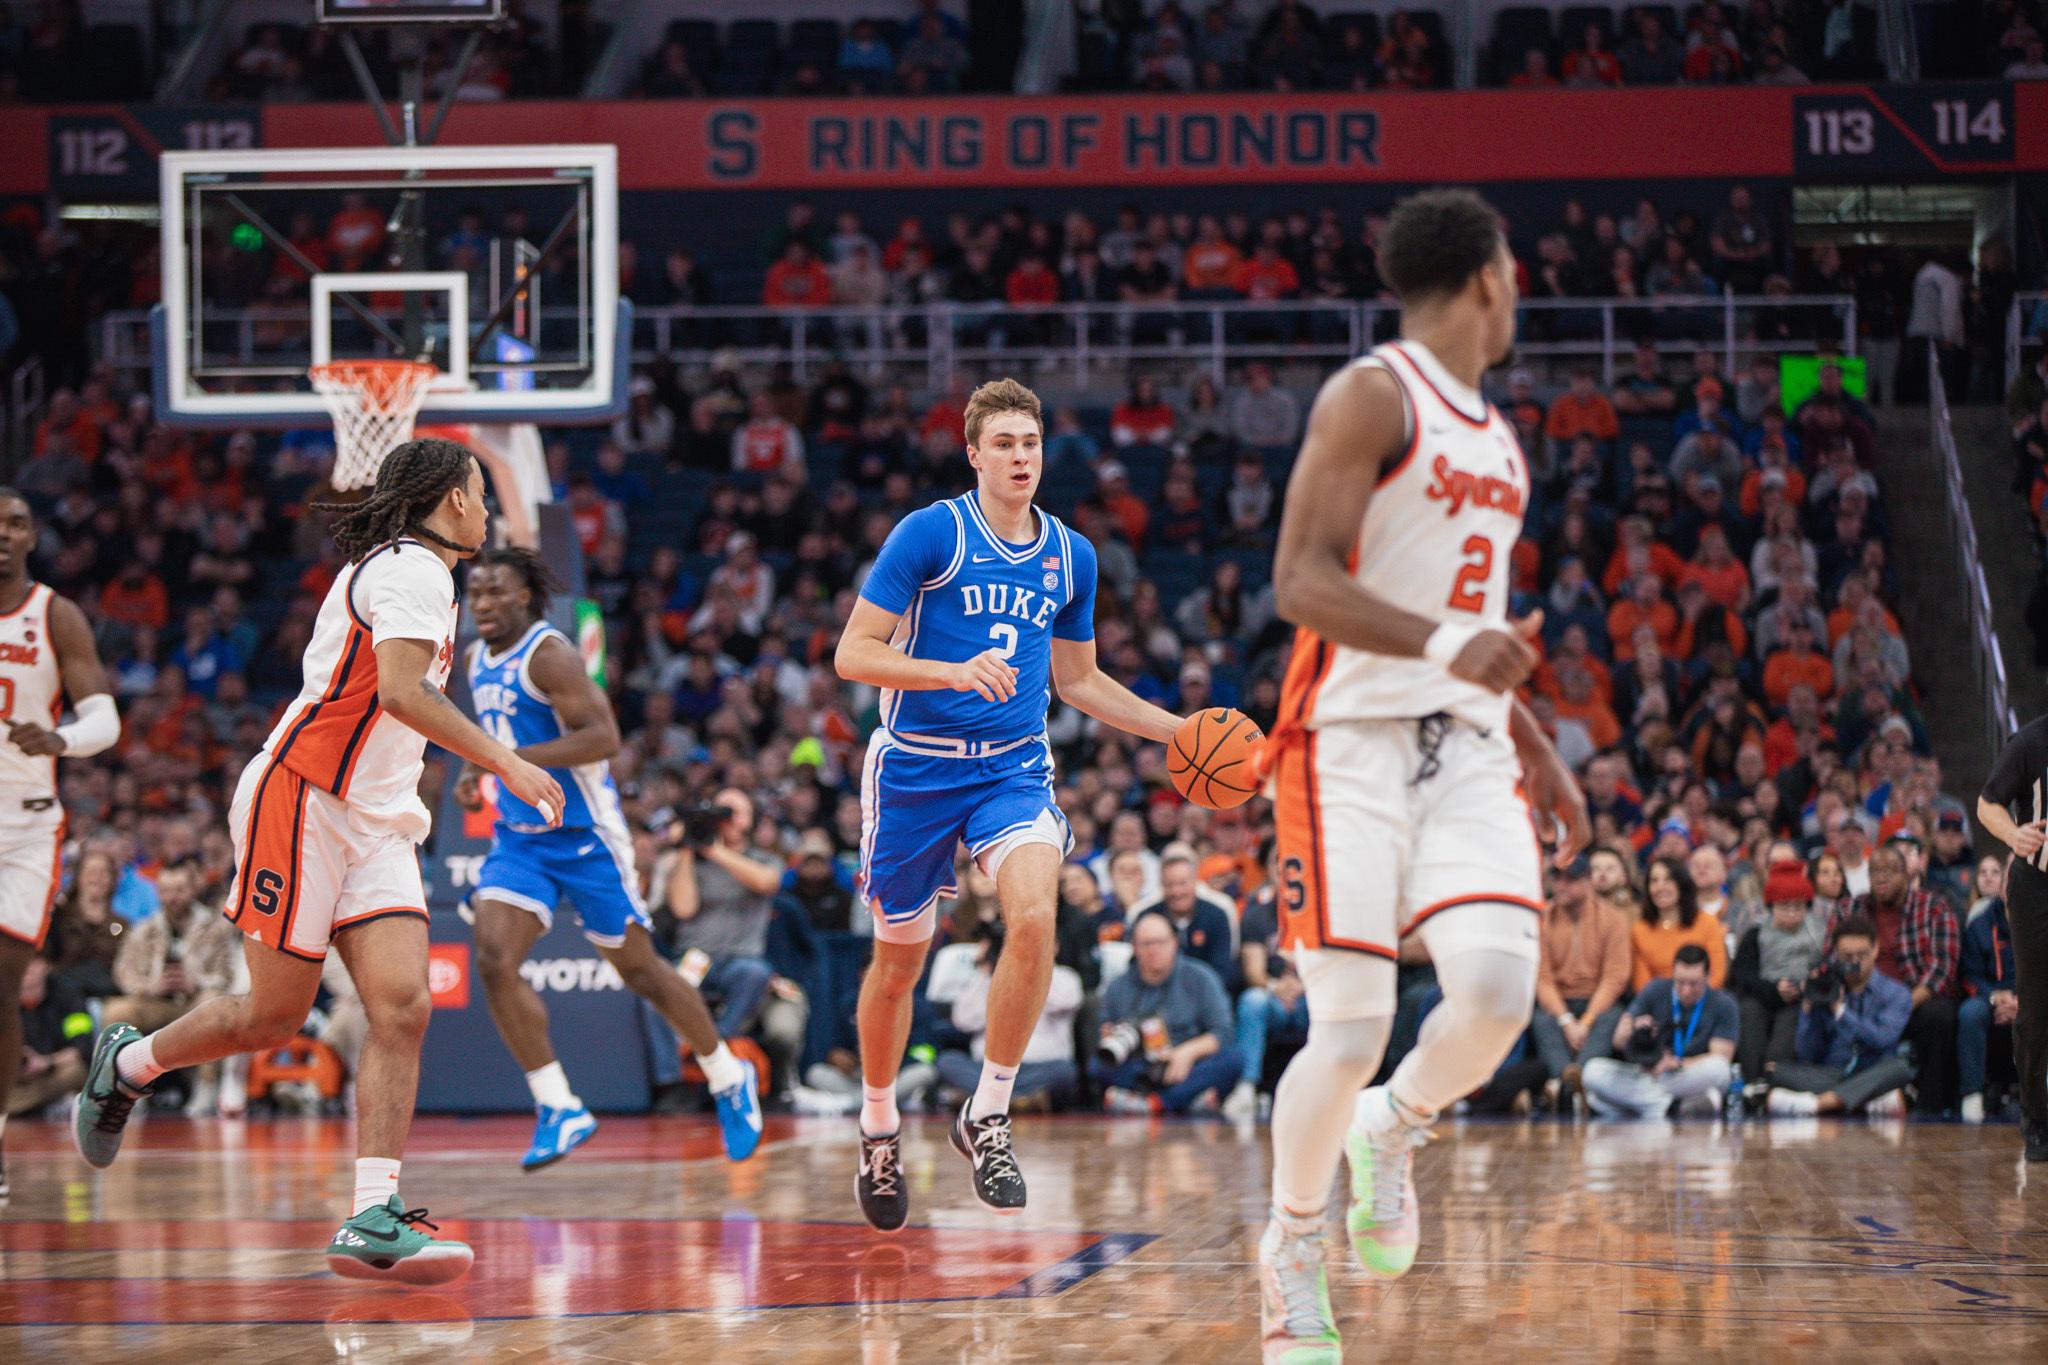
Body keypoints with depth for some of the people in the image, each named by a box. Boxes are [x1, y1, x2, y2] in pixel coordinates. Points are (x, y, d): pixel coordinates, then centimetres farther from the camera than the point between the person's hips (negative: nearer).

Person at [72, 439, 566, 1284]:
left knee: (402, 1008, -9)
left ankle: (373, 1222, -16)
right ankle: (126, 1064, 25)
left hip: (376, 826, 9)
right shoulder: (413, 571, -11)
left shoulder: (403, 571, 20)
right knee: (273, 1018, -3)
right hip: (302, 802, -9)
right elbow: (399, 691, -25)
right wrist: (506, 765, -24)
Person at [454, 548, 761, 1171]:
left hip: (585, 836, -7)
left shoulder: (548, 654, -17)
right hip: (519, 837, 7)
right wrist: (474, 773, 8)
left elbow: (603, 736, -26)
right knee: (494, 961, -14)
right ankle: (558, 1109, -9)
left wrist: (514, 758, -31)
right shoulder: (476, 661, 9)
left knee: (638, 968, 5)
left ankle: (728, 1079, 26)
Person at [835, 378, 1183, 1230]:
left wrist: (1179, 732, 11)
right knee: (899, 959, 7)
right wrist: (956, 672, -25)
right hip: (916, 767, -2)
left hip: (1013, 767, 2)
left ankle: (987, 1117, -11)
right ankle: (878, 1131, 31)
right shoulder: (928, 535, -8)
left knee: (1034, 915, -24)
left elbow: (1078, 681, 19)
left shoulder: (1070, 556, 7)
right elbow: (853, 655, -11)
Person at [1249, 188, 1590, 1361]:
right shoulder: (1371, 397, -8)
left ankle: (1393, 1130, 15)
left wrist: (1540, 754, 23)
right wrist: (1446, 641, -31)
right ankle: (1293, 1246, 14)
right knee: (1352, 1032, -9)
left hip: (1467, 751, 6)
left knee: (1499, 992, -15)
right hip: (1355, 745, -6)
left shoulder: (1496, 436, 19)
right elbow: (1302, 581, -17)